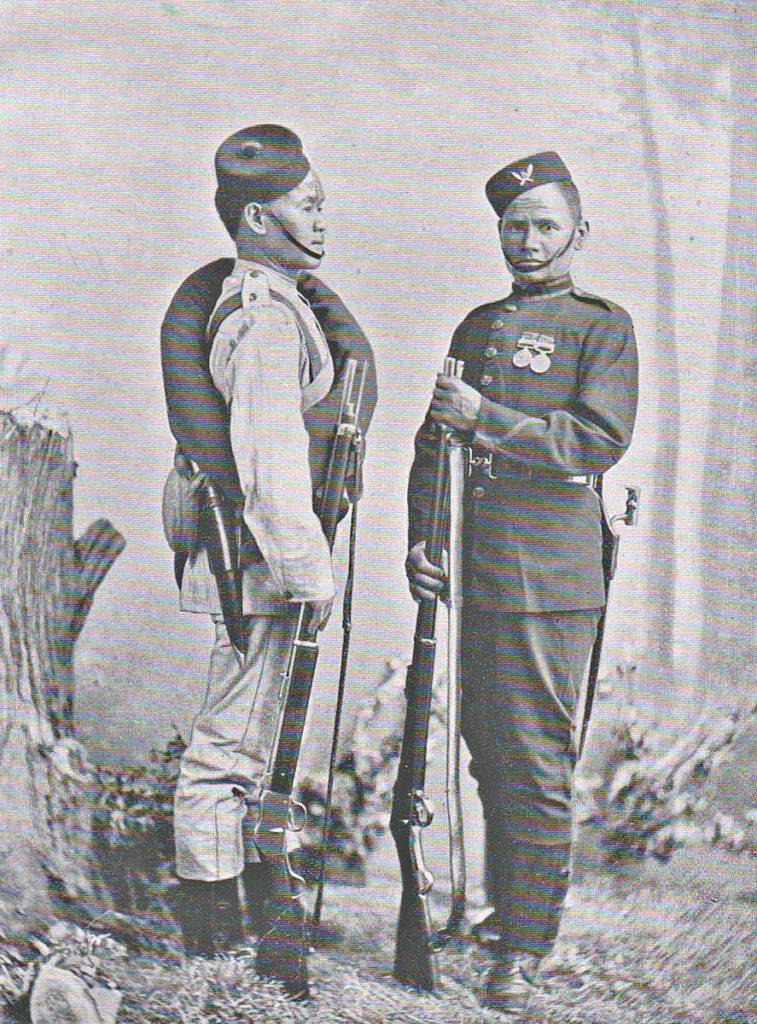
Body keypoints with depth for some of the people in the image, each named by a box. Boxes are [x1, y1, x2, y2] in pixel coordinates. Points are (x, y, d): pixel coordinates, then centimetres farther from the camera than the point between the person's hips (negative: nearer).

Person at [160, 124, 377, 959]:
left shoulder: (279, 297, 13)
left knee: (246, 732, 21)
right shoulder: (264, 320, -20)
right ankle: (215, 930, 12)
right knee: (231, 741, -1)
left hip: (251, 546, 11)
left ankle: (246, 904, 37)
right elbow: (271, 465, -25)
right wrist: (309, 574, -21)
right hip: (257, 555, -11)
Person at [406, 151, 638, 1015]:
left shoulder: (602, 326, 2)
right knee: (488, 753, 13)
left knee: (537, 764, -4)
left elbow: (600, 440, -11)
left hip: (550, 578, -6)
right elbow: (434, 440, 18)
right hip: (472, 575, 6)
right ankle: (502, 909, 28)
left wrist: (487, 417, -17)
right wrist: (420, 540, 6)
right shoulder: (478, 326, 19)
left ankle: (525, 950, 3)